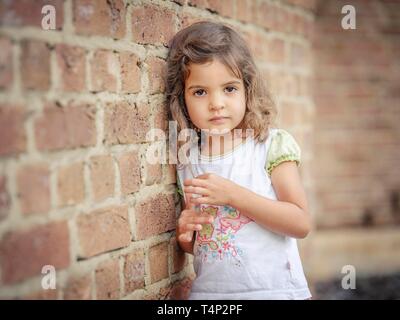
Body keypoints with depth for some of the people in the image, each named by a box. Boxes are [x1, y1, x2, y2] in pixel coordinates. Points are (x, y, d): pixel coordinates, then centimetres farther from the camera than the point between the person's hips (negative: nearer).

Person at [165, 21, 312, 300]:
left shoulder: (273, 144, -9)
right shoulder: (187, 160, 2)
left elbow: (301, 224, -17)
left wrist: (233, 195, -23)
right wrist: (185, 232, -9)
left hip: (275, 289, -3)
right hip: (208, 290, 3)